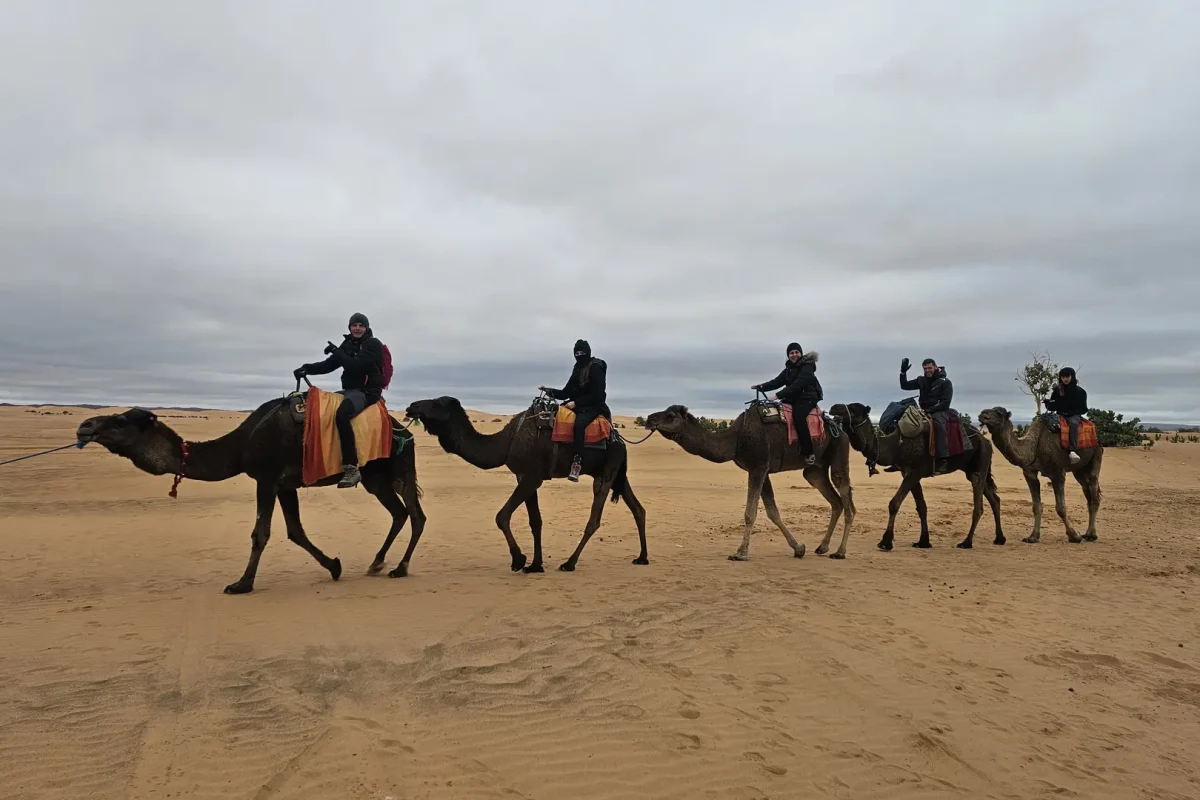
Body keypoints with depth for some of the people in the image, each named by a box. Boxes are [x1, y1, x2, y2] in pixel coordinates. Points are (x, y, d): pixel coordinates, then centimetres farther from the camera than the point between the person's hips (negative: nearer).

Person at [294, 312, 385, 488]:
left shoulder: (374, 344, -8)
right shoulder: (348, 344, 15)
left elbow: (356, 365, -22)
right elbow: (329, 365, 12)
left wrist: (337, 351, -12)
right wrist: (308, 369, -3)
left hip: (367, 391, -9)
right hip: (349, 389, 9)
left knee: (341, 414, -34)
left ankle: (352, 468, -36)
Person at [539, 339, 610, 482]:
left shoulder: (596, 369, -7)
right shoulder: (577, 370, 16)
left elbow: (597, 395, -16)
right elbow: (565, 393, 16)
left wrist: (576, 403, -21)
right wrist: (548, 390, 2)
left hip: (594, 407, -9)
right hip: (578, 406, 9)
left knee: (579, 424, -37)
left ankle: (576, 464, -45)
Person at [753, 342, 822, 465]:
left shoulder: (807, 366, -11)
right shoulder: (788, 369, 15)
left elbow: (798, 385, -22)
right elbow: (777, 381, 6)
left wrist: (779, 395, -29)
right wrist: (761, 387, -12)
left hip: (807, 397, -9)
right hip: (793, 398, 9)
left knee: (798, 415, -35)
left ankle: (808, 453, -33)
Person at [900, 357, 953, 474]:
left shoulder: (945, 382, -2)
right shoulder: (921, 380, 13)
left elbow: (946, 402, -8)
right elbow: (905, 386, 15)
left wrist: (930, 410, -18)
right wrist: (903, 372, 0)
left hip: (940, 411, -6)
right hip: (924, 411, 6)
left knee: (939, 423, -38)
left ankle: (943, 461, -45)